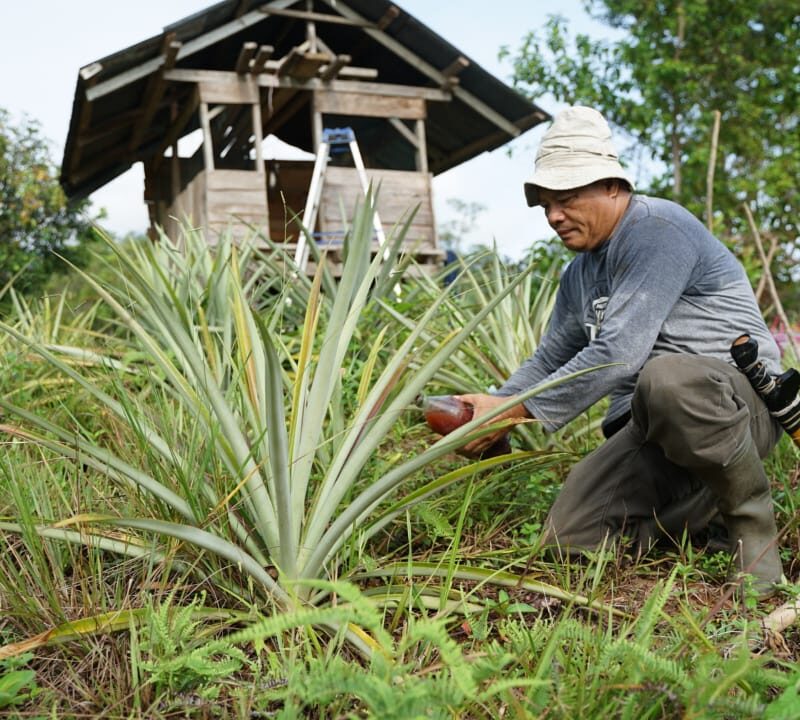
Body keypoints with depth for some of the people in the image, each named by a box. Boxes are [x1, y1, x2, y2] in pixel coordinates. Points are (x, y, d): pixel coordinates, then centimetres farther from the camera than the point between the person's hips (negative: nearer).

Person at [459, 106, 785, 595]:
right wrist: (489, 411, 4)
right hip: (652, 424, 8)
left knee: (667, 379, -42)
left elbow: (618, 354, -24)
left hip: (742, 398, -7)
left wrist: (514, 411, -20)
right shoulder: (581, 272, 14)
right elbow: (551, 360, 21)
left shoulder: (659, 229, -15)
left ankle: (751, 517, -15)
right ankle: (707, 498, 13)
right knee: (570, 536, -8)